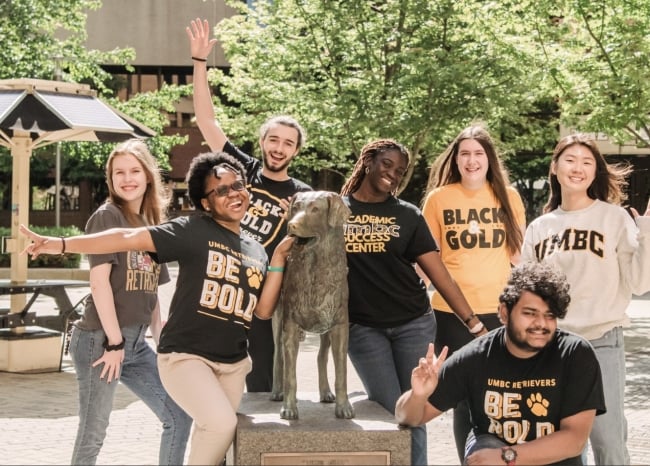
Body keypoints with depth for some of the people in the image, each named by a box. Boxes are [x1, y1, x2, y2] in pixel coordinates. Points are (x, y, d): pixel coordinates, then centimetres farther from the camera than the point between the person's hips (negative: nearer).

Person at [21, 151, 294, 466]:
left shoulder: (256, 252, 11)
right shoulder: (194, 231, -8)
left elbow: (264, 310, 7)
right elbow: (131, 238, -17)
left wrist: (278, 259, -2)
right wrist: (61, 244, -26)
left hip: (233, 363, 7)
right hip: (185, 355, -6)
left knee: (214, 433, 13)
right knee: (222, 423, -26)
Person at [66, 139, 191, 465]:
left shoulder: (152, 223, 14)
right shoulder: (107, 216, -8)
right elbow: (99, 281, -16)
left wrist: (160, 340, 9)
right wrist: (115, 342, -18)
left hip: (136, 342, 8)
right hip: (100, 339, -8)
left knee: (179, 416, 8)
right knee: (93, 434, -2)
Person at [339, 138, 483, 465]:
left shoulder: (408, 216, 4)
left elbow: (440, 274, 2)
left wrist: (475, 324, -2)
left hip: (414, 324, 1)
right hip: (362, 327, -1)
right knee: (391, 415, -4)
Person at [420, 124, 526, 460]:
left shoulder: (509, 196, 5)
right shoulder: (438, 198, 1)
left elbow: (519, 254, 11)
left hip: (500, 310, 1)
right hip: (452, 312, -1)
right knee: (464, 399, 6)